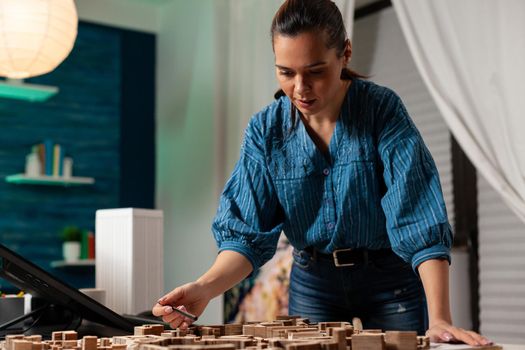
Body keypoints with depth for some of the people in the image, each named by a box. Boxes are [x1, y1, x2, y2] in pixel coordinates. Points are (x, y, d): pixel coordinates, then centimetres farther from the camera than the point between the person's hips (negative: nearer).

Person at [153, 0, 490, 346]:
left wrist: (439, 319, -34)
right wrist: (205, 287, -32)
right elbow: (248, 231, -13)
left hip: (392, 280, -2)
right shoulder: (266, 130, -11)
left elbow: (421, 224, -25)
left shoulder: (383, 110, -19)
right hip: (313, 284, 3)